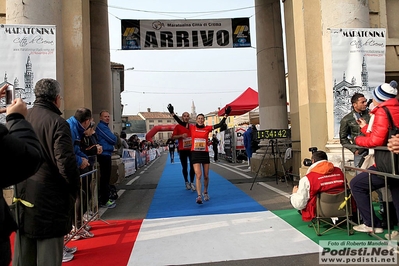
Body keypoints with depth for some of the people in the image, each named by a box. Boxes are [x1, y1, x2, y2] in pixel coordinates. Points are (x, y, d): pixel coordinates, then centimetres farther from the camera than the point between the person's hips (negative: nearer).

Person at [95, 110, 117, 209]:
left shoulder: (104, 126, 20)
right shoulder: (101, 126, -13)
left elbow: (111, 140, 20)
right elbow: (113, 139, -17)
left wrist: (112, 139, 1)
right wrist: (114, 137, 2)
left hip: (106, 154, 11)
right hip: (104, 155, -11)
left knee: (105, 177, 16)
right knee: (105, 178, -6)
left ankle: (104, 198, 26)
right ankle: (104, 201, 0)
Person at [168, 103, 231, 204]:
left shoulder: (207, 128, 1)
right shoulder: (192, 127, -1)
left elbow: (220, 124, -3)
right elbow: (180, 122, -8)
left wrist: (225, 115, -10)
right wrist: (172, 113, -15)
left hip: (205, 153, 2)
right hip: (195, 153, -2)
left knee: (206, 176, 13)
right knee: (198, 175, -11)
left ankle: (205, 193, 35)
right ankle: (199, 196, -10)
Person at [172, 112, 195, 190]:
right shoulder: (178, 126, 1)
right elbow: (173, 137, -1)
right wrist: (181, 136, -17)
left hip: (191, 149, 2)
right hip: (182, 150, -1)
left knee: (193, 166, -1)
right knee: (184, 167, 8)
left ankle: (192, 182, 12)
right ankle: (186, 182, 24)